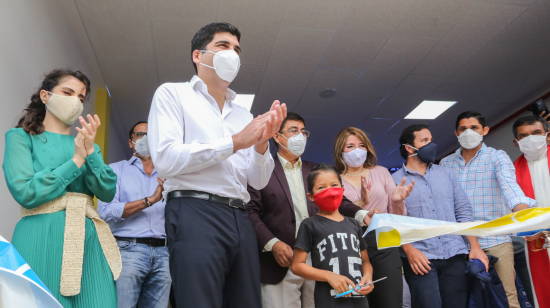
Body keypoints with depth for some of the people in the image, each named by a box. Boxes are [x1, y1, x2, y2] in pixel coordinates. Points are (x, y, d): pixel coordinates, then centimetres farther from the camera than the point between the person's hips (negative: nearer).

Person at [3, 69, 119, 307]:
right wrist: (76, 161, -6)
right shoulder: (21, 137, 6)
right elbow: (26, 193, -9)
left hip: (89, 240, 4)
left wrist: (90, 152, -7)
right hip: (42, 240, -4)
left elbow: (107, 192, 5)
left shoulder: (86, 143, 18)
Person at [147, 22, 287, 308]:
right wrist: (234, 142, -10)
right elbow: (165, 159, -10)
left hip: (240, 219, 5)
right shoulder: (172, 94, 6)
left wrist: (260, 144, -6)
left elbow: (258, 181, 14)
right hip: (194, 213, -5)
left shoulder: (243, 114, 20)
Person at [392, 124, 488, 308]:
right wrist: (409, 250, -17)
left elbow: (463, 211, 11)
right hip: (420, 258, -4)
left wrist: (475, 247, 3)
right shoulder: (395, 181, 0)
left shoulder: (447, 174, 14)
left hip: (455, 255, 4)